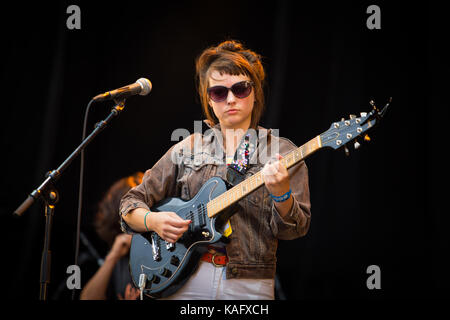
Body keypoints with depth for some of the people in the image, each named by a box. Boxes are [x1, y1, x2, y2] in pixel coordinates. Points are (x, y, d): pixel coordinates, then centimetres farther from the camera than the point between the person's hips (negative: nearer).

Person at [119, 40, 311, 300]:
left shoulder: (282, 152, 4)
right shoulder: (188, 149, 10)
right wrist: (152, 221, -9)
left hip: (248, 286, -1)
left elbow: (294, 229, -4)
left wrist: (281, 193, -23)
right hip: (185, 283, 1)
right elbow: (131, 203, 12)